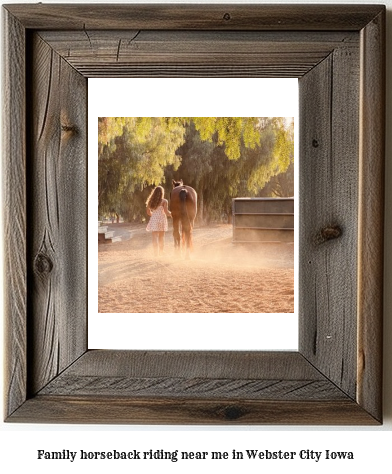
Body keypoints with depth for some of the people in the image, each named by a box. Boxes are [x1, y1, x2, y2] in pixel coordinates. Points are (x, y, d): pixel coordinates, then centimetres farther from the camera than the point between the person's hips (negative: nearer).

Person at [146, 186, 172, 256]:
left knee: (155, 238, -3)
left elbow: (148, 212, 12)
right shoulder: (164, 201, -6)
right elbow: (166, 212, -11)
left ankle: (156, 254, -11)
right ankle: (161, 253, 22)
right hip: (161, 219, -1)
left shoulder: (151, 201, 5)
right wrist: (171, 214, 9)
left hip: (153, 220, 1)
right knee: (161, 238, 13)